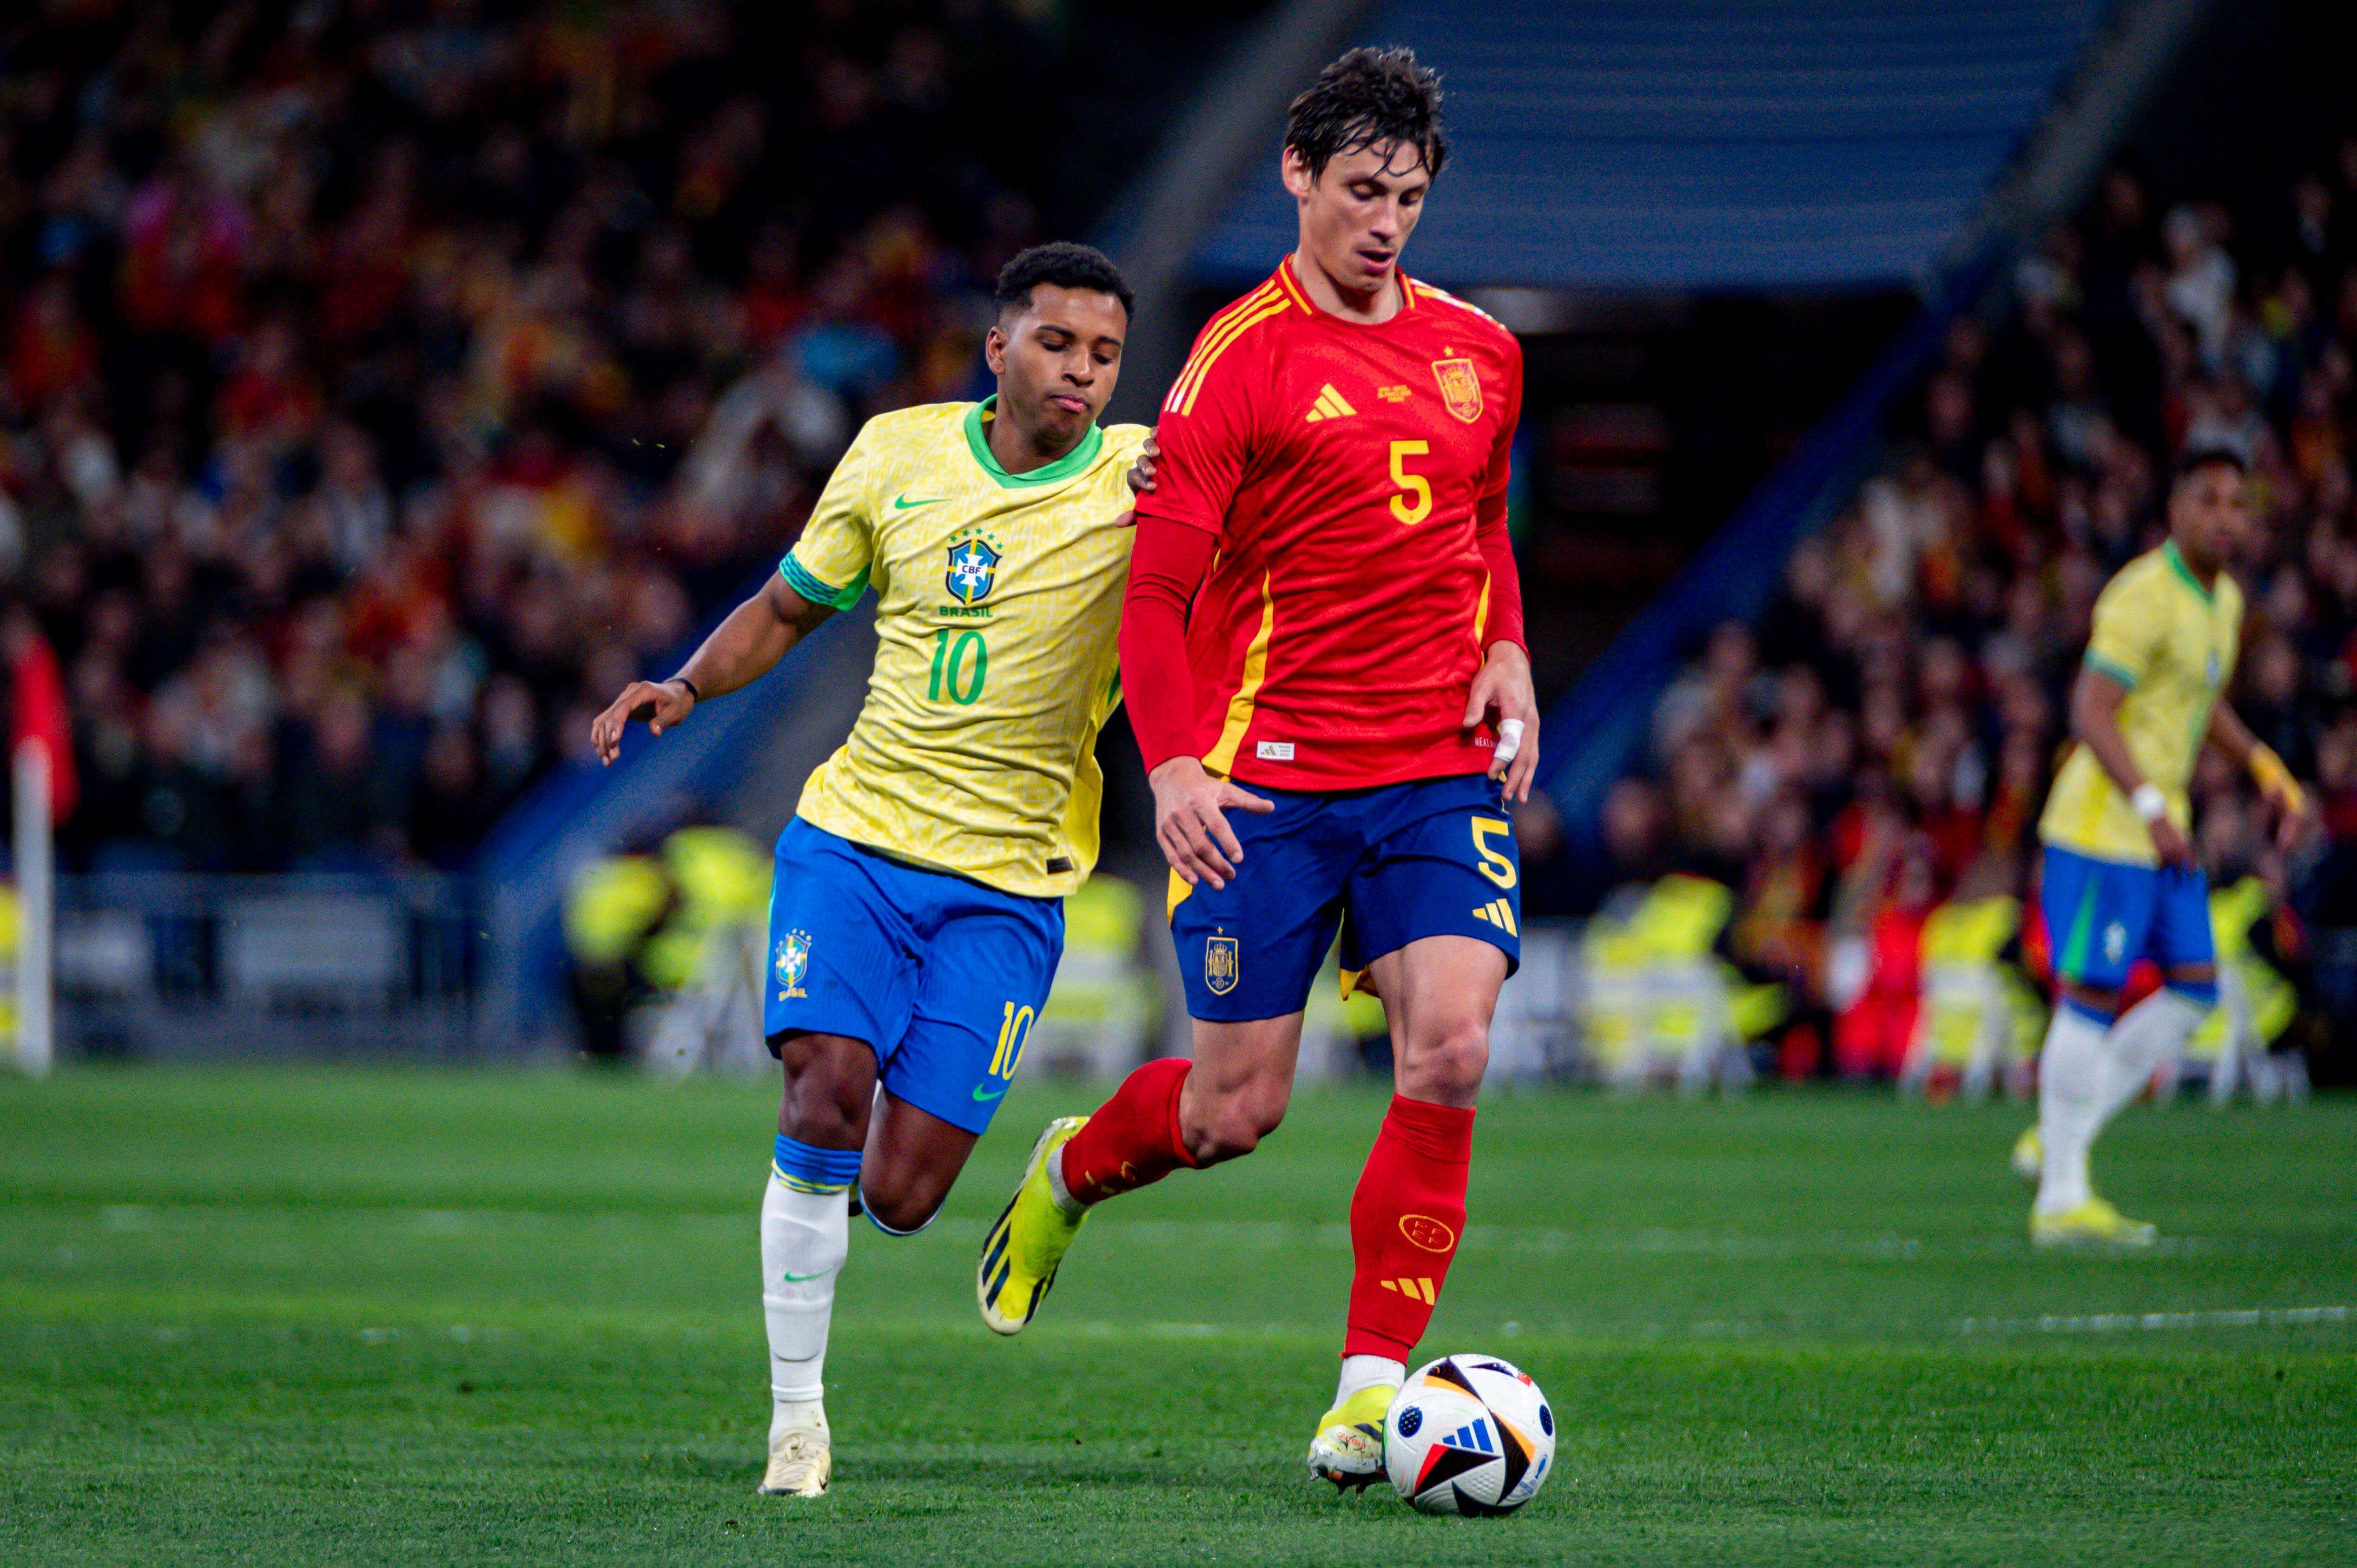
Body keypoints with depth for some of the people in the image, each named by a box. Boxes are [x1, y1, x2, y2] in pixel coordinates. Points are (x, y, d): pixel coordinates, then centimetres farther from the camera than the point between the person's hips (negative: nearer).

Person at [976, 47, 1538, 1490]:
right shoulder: (1242, 361, -6)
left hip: (1441, 771, 4)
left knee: (1451, 1054, -16)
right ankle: (1070, 1174, 35)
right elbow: (1159, 585, -9)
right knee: (1239, 1109, 0)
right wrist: (1175, 763, -22)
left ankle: (1373, 1386, -9)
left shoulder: (1479, 353, 10)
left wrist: (1507, 653, 8)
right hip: (1271, 777, -4)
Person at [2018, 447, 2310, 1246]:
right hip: (2102, 826, -9)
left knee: (2195, 989, 6)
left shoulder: (2222, 600, 13)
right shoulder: (2144, 597, -17)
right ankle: (2061, 1199, -1)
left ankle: (2058, 1140, 13)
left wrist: (2268, 772, 20)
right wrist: (2153, 809, -32)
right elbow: (2091, 715, -23)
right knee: (2093, 998, -6)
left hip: (2159, 830, 9)